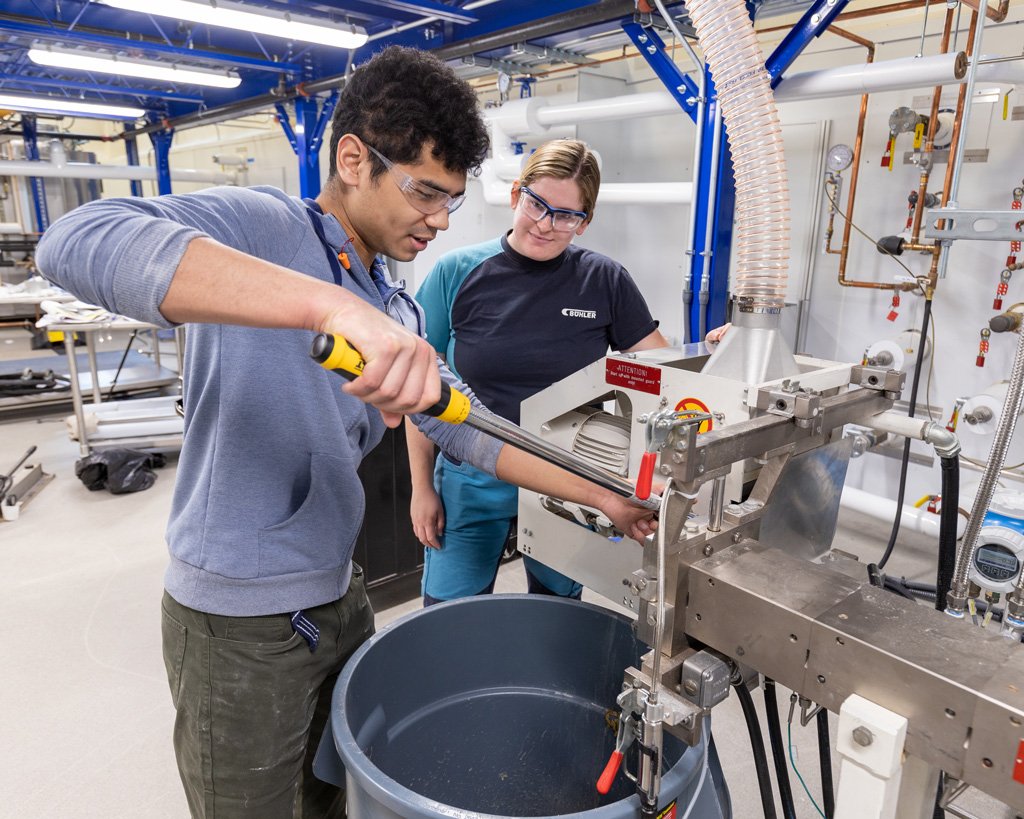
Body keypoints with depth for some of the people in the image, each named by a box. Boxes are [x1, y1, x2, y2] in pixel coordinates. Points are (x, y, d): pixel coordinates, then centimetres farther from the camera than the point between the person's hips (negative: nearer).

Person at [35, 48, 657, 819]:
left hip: (340, 596, 7)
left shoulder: (396, 312, 6)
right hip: (239, 620, -7)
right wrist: (334, 304, -46)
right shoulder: (262, 225, -16)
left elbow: (467, 430, 9)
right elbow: (80, 242, -35)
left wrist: (602, 495, 4)